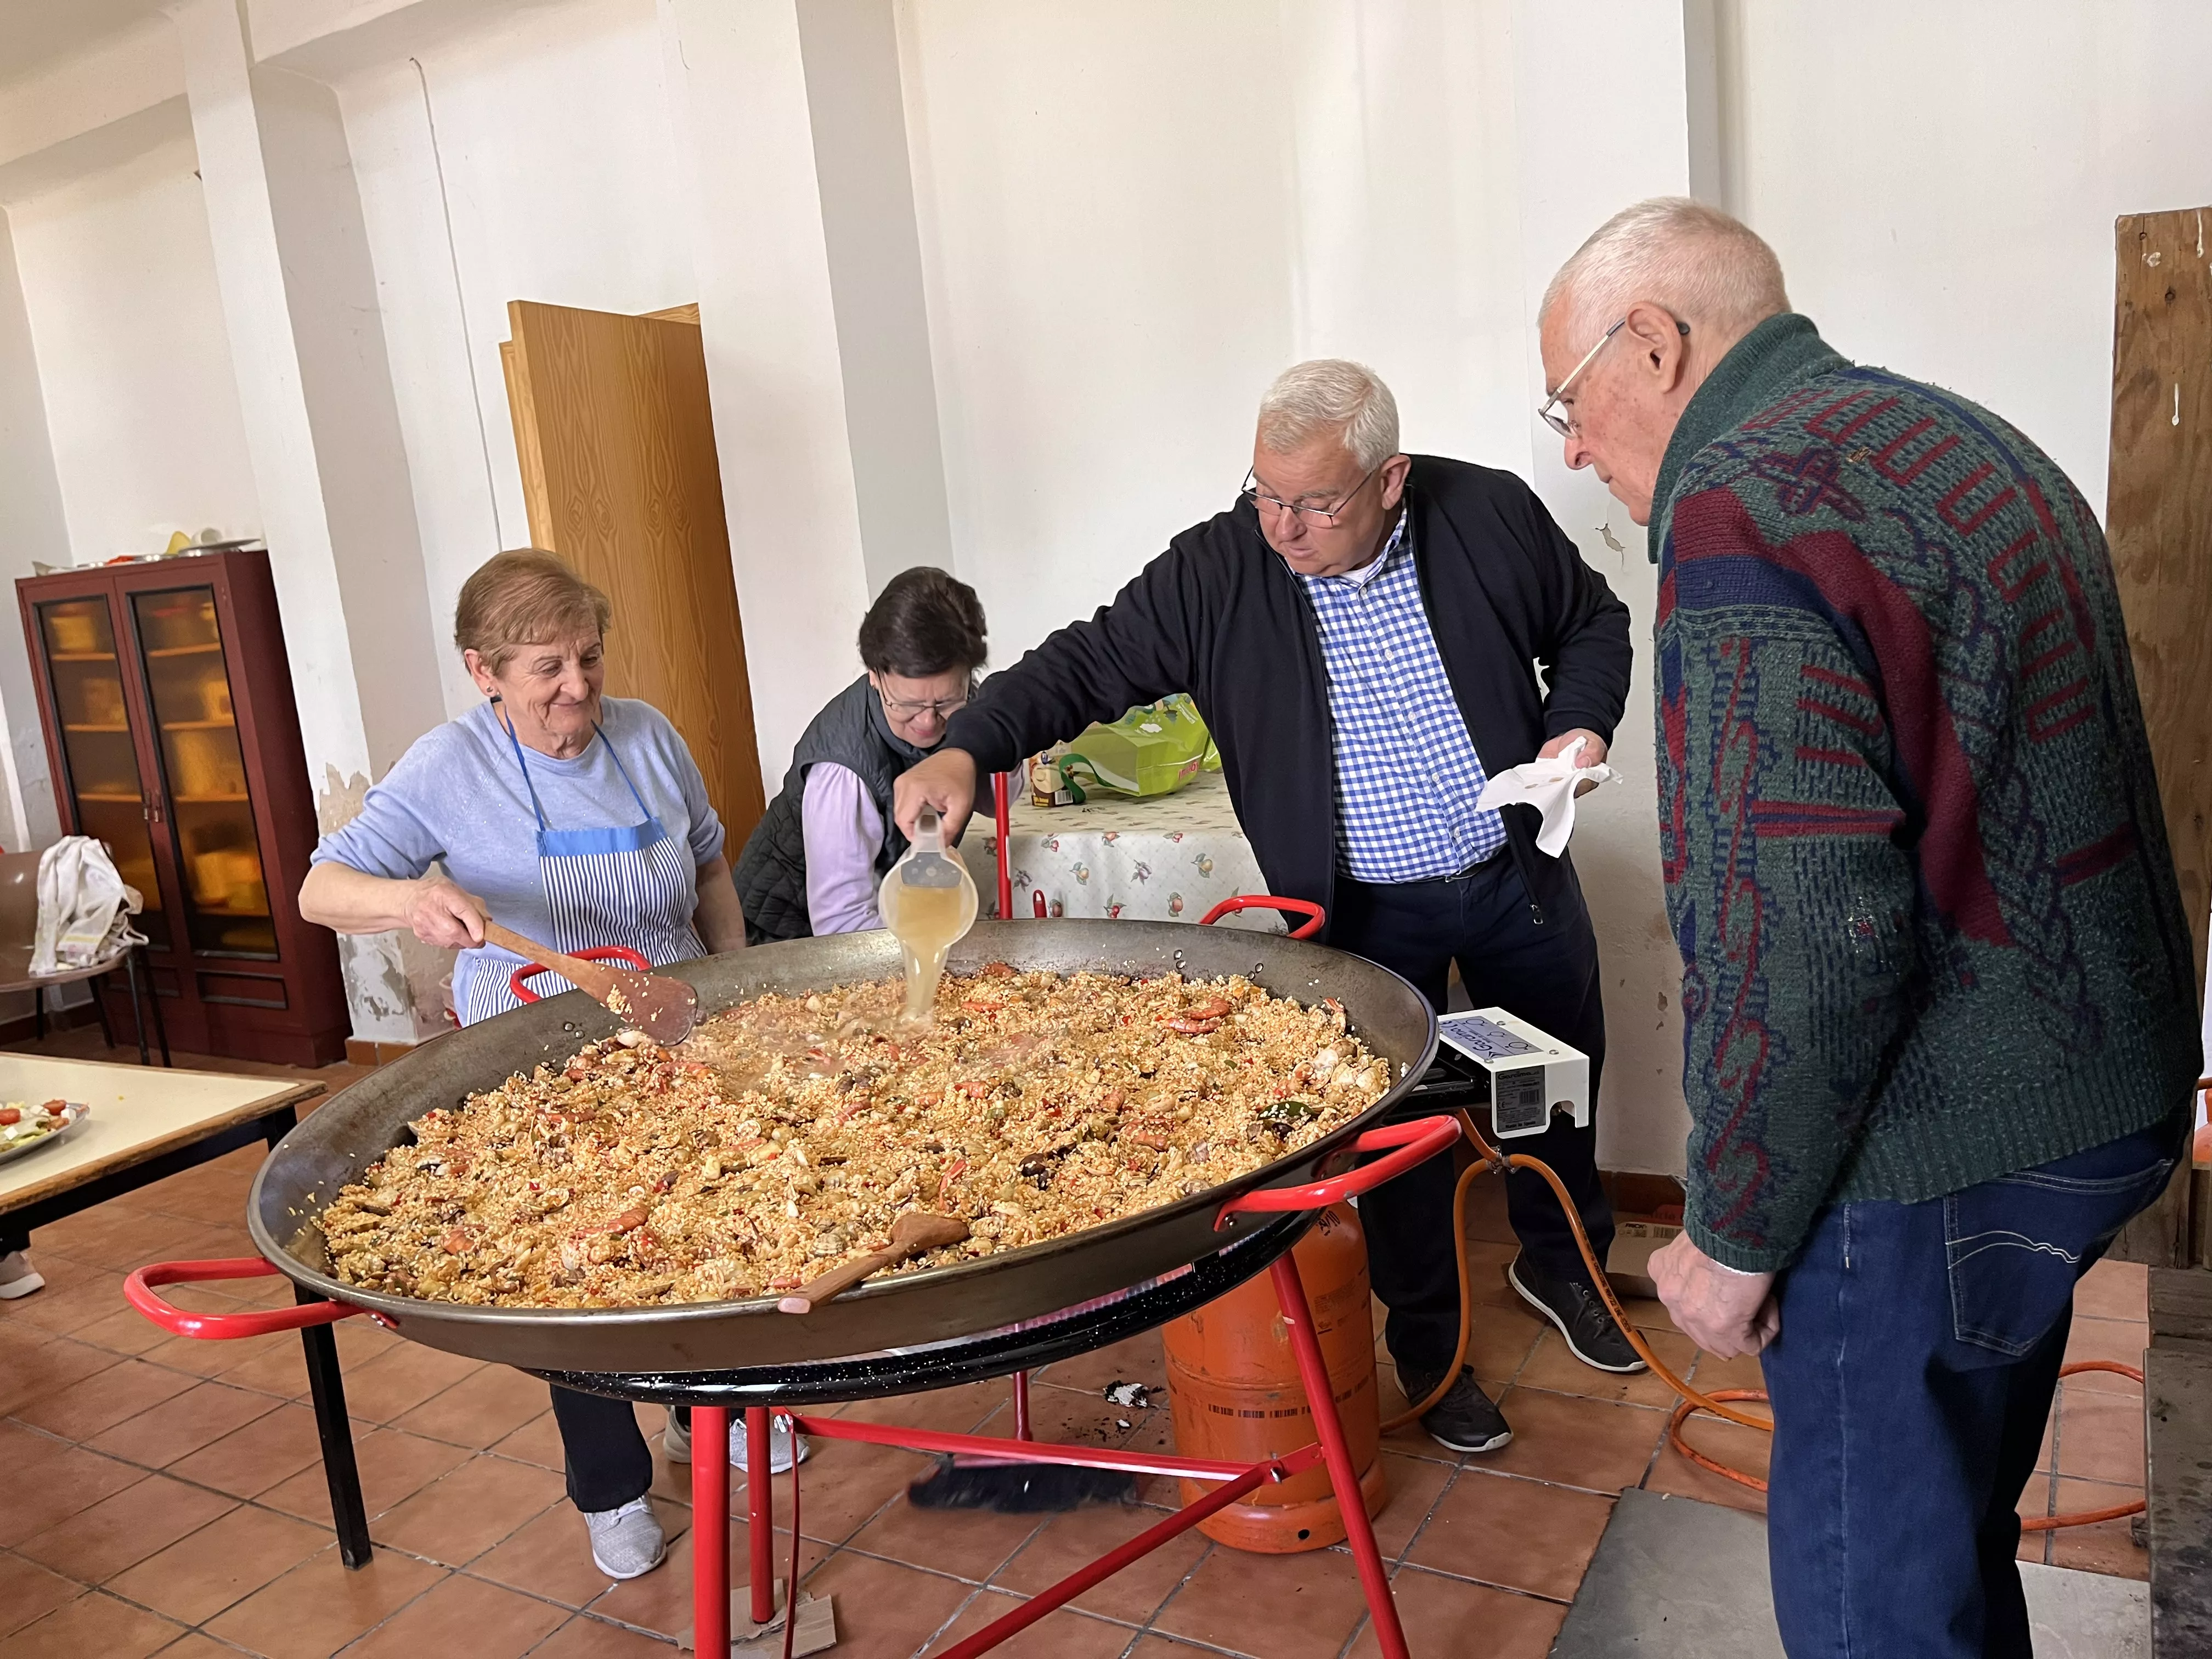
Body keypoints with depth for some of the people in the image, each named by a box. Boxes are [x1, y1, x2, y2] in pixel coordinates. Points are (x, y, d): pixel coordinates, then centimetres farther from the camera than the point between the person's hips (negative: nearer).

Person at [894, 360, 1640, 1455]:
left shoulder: (1491, 516, -12)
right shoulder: (1216, 572, -16)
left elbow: (1592, 623, 5)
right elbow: (1088, 666, -15)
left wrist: (1581, 725, -11)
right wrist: (967, 748, -29)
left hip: (1517, 874, 3)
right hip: (1364, 912, -2)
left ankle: (1561, 1263, 48)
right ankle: (1426, 1344, 31)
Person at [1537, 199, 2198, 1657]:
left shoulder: (1741, 512, -20)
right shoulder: (1966, 442, 11)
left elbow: (1807, 939, -26)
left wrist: (1735, 1232, -13)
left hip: (1935, 1156, -9)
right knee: (1959, 1531, 26)